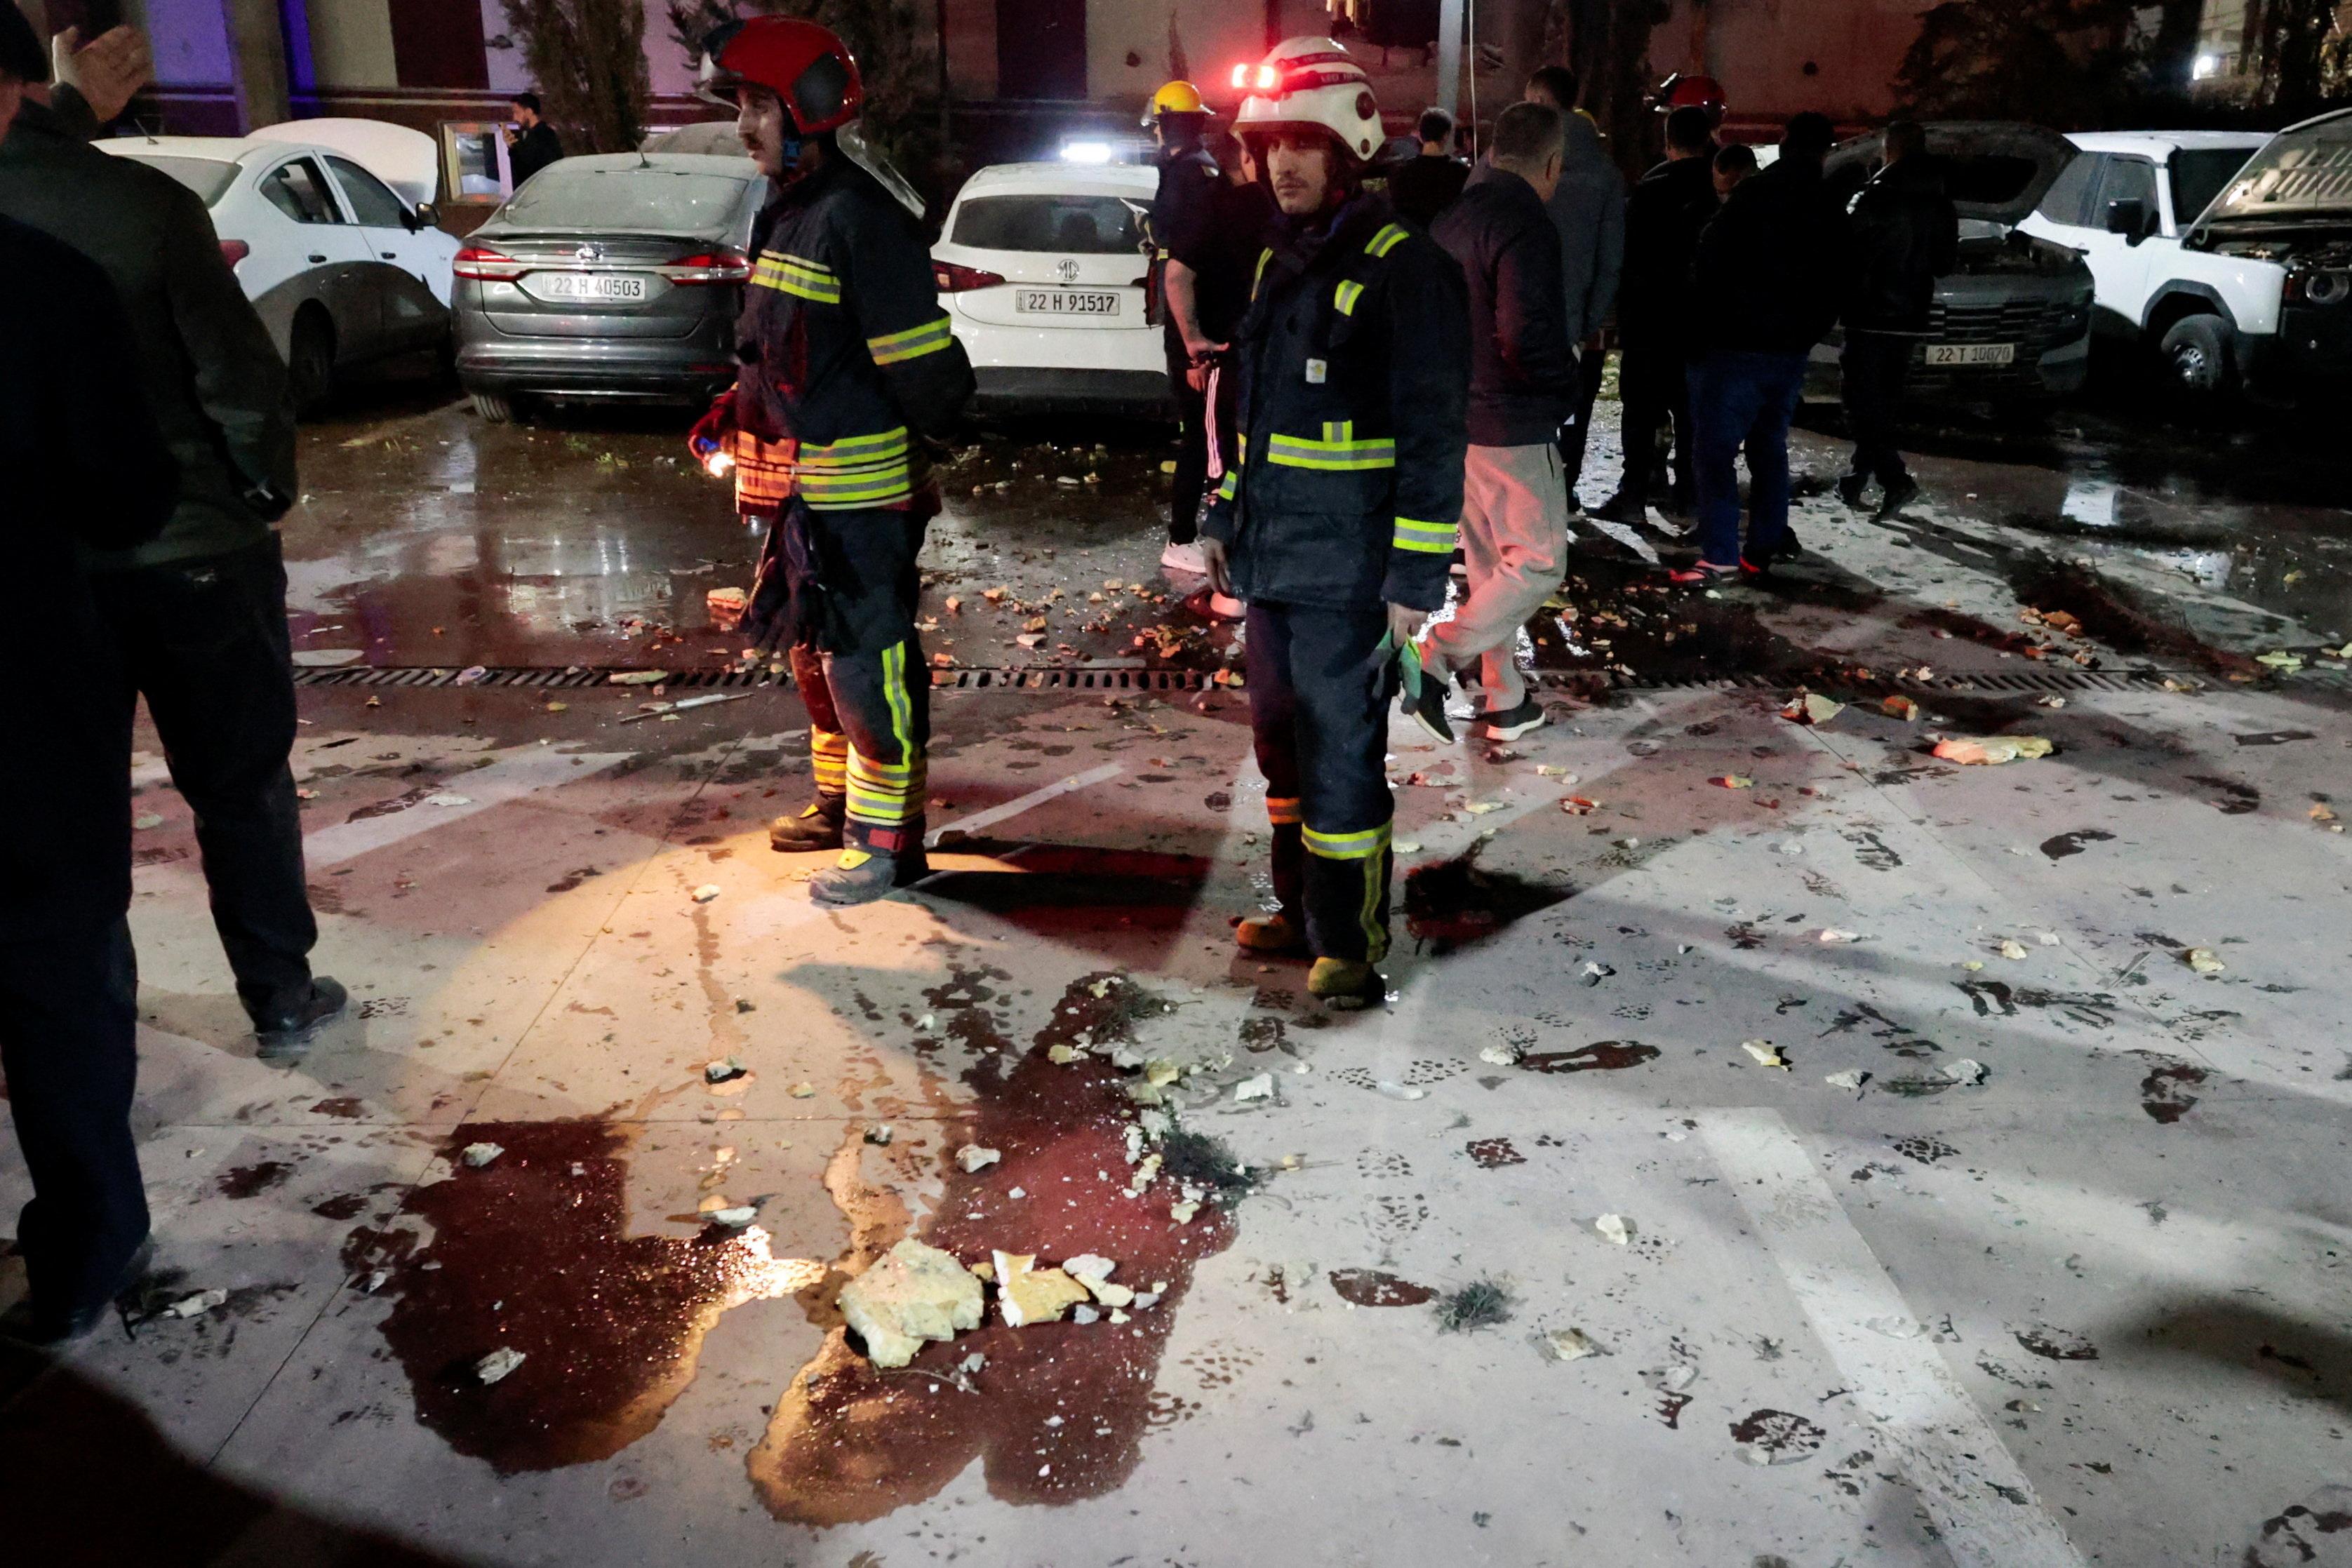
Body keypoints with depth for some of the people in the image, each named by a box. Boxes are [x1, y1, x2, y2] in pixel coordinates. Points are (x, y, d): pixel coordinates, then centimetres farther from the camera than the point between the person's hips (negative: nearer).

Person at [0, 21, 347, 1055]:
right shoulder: (141, 202, -15)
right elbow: (239, 377, -14)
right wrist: (267, 492, 3)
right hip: (191, 547, -3)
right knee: (241, 786, 12)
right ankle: (282, 1000, 21)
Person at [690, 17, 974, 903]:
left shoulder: (860, 220, -17)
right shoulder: (786, 213, 14)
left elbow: (928, 370, -20)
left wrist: (908, 457, -9)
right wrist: (733, 414, 12)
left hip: (862, 496, -10)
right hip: (799, 489, 10)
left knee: (868, 665, -4)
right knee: (814, 653, 20)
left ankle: (888, 843, 7)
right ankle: (840, 802, 36)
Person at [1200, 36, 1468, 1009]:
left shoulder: (1402, 265, -12)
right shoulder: (1278, 260, 14)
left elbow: (1434, 433, -16)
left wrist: (1416, 576, -19)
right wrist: (1225, 519, 19)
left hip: (1346, 574, -8)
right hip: (1270, 557, 8)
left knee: (1340, 755, -2)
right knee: (1283, 743, 16)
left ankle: (1350, 940, 12)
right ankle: (1302, 908, 32)